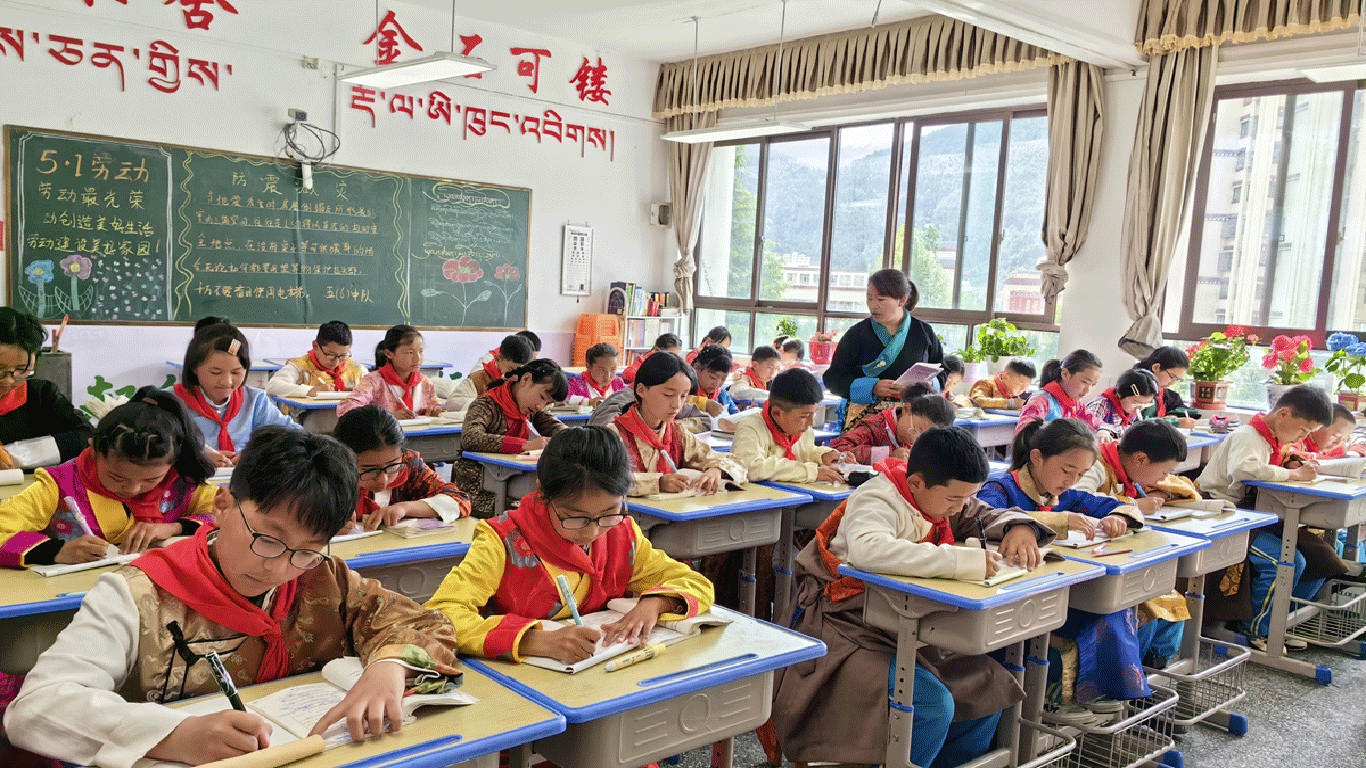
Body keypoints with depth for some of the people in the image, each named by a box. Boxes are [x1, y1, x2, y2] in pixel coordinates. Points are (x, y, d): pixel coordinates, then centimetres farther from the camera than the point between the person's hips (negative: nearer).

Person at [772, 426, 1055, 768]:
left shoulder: (940, 496, 4)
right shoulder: (879, 499, -21)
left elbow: (988, 517, 20)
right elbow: (867, 550, -43)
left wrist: (1020, 526, -5)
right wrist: (965, 560, -41)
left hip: (907, 631, 9)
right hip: (850, 633, -9)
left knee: (990, 688, 0)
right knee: (933, 704, -27)